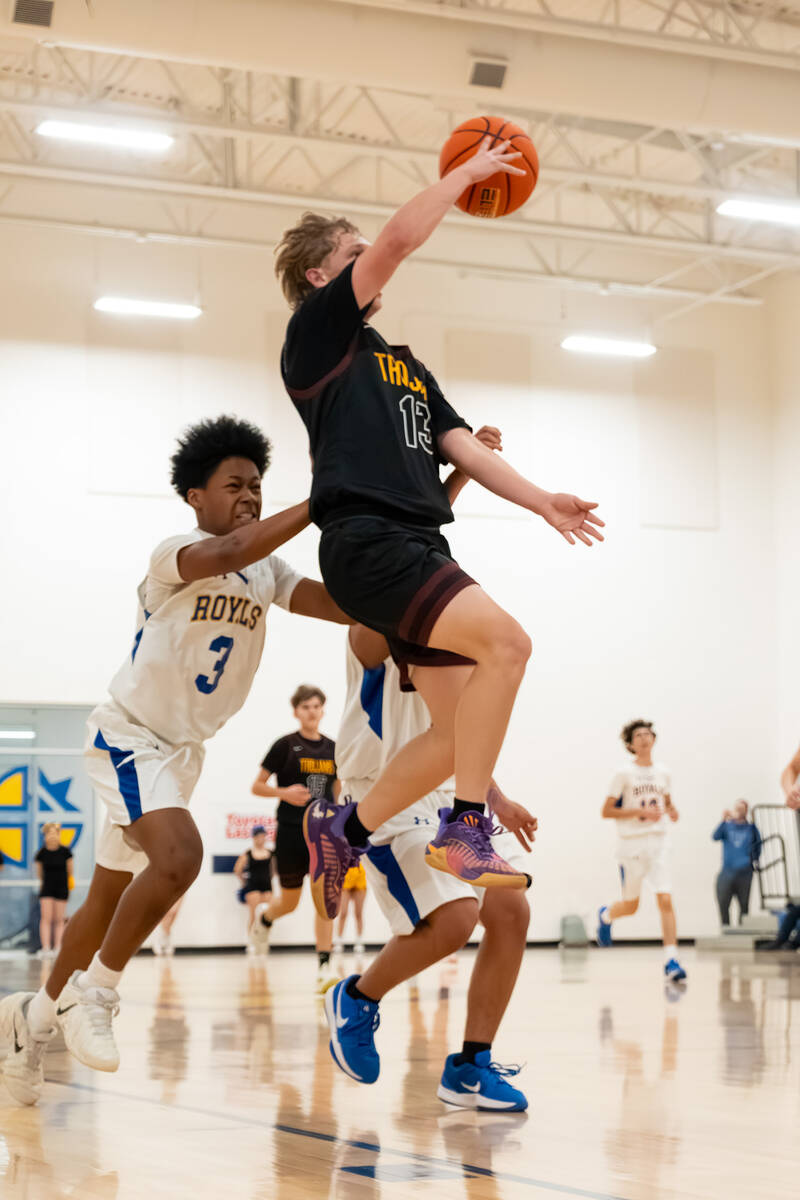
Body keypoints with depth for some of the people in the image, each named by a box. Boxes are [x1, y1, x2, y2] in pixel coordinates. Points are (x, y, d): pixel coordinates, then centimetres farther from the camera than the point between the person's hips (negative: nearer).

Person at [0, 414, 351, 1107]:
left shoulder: (267, 572, 4)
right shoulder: (174, 556, -18)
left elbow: (348, 605, -8)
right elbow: (227, 553, -41)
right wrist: (318, 504, -45)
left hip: (183, 750, 8)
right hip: (129, 735, -8)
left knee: (113, 895, 15)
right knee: (179, 853, -31)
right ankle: (94, 992, -13)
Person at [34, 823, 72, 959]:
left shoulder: (65, 851, -9)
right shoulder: (41, 853, -8)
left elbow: (70, 870, 6)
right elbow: (39, 872, 8)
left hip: (62, 888, 0)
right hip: (47, 888, 0)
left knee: (59, 919, 3)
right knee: (46, 918, -7)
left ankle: (57, 948, 8)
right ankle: (45, 948, -10)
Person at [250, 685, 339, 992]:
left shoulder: (332, 748, 7)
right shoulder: (285, 746, -5)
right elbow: (257, 786, -1)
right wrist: (284, 792, -18)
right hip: (291, 830, -2)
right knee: (290, 902, 10)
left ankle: (324, 967, -11)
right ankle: (264, 916, 46)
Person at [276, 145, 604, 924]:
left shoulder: (404, 364, 28)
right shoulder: (318, 332, 4)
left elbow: (464, 450, 19)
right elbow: (400, 239, -7)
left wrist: (541, 501, 5)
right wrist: (467, 172, 4)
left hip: (420, 548, 9)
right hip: (365, 539, -9)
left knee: (458, 730, 4)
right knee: (505, 642, -26)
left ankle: (343, 829, 21)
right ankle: (464, 829, -19)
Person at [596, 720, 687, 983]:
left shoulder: (662, 773, 7)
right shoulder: (625, 774, -6)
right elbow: (607, 811, -8)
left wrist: (671, 811, 1)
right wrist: (642, 812, -18)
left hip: (658, 842, 3)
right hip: (631, 843, -3)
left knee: (665, 899, -13)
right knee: (630, 906, 9)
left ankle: (670, 960, -13)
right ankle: (606, 916, 45)